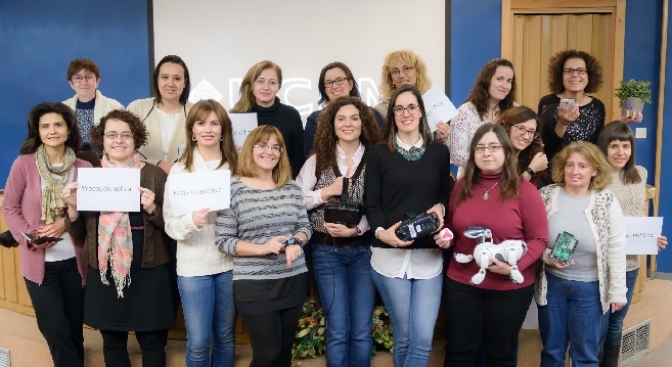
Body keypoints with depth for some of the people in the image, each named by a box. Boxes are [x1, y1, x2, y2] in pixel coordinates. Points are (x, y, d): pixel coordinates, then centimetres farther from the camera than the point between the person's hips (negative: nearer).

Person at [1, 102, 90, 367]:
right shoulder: (23, 163, -5)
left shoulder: (83, 168, -1)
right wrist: (29, 236, -16)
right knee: (57, 332, 0)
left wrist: (68, 222, -14)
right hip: (39, 262, -2)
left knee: (75, 330, 13)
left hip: (74, 260, 2)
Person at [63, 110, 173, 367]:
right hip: (103, 272, 3)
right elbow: (78, 235, 8)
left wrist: (152, 208, -19)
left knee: (152, 341, 7)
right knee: (112, 341, 14)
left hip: (147, 271, -2)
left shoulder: (154, 175, -2)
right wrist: (73, 208, -9)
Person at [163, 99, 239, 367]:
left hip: (230, 262, 2)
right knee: (198, 342, 4)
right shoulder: (179, 170, -1)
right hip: (194, 265, -1)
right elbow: (170, 223, -6)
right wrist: (192, 221, -25)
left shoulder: (237, 166, 3)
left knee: (226, 336, 15)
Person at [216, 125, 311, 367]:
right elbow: (223, 241, -9)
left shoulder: (292, 187, 5)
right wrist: (262, 248, -20)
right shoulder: (234, 190, -8)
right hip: (254, 284, -4)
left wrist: (296, 243, -10)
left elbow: (304, 225, 11)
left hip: (294, 280, 5)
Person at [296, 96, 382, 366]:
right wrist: (327, 192, -12)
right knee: (337, 330, 4)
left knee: (361, 330, 6)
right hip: (327, 251, 0)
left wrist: (357, 229, -19)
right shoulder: (317, 160, 5)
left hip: (364, 250, 0)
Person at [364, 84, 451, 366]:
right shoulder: (378, 153, 3)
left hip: (429, 255, 2)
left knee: (423, 340, -1)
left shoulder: (439, 152, 9)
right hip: (389, 255, -1)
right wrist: (381, 232, -19)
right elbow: (371, 203, 0)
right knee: (403, 337, 9)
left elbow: (447, 196, 15)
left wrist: (440, 208, -7)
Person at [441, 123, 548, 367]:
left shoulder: (524, 190, -8)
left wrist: (515, 266, -22)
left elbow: (539, 239, -9)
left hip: (509, 288, -3)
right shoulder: (462, 186, 4)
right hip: (461, 283, 3)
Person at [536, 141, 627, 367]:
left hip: (590, 288, -1)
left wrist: (618, 291, -3)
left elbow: (616, 251, -5)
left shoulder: (607, 202, -8)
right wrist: (546, 256, -19)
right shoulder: (546, 196, -5)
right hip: (551, 283, 1)